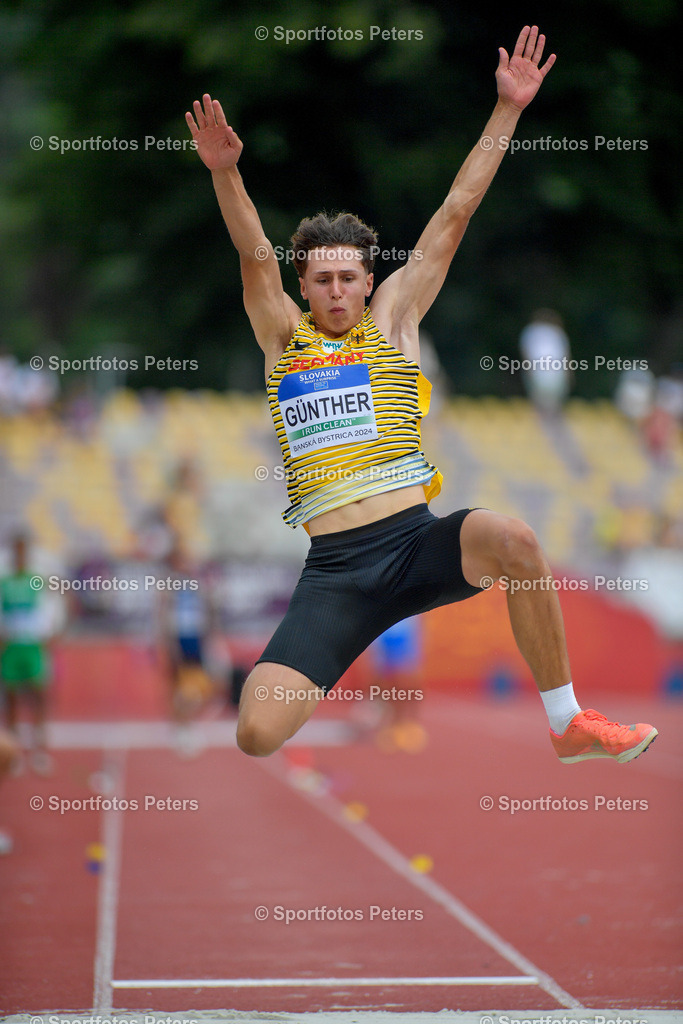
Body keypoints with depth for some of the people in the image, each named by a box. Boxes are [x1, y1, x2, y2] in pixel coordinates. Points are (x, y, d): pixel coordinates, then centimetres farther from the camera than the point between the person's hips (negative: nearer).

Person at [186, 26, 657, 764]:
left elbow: (454, 215, 8)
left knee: (511, 539, -35)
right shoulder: (282, 337, 13)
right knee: (257, 734, -20)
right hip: (334, 571, 0)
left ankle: (568, 725, -15)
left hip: (417, 540, 0)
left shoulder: (391, 318, 12)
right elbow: (254, 256, -2)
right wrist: (224, 173, -20)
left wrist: (508, 109, 6)